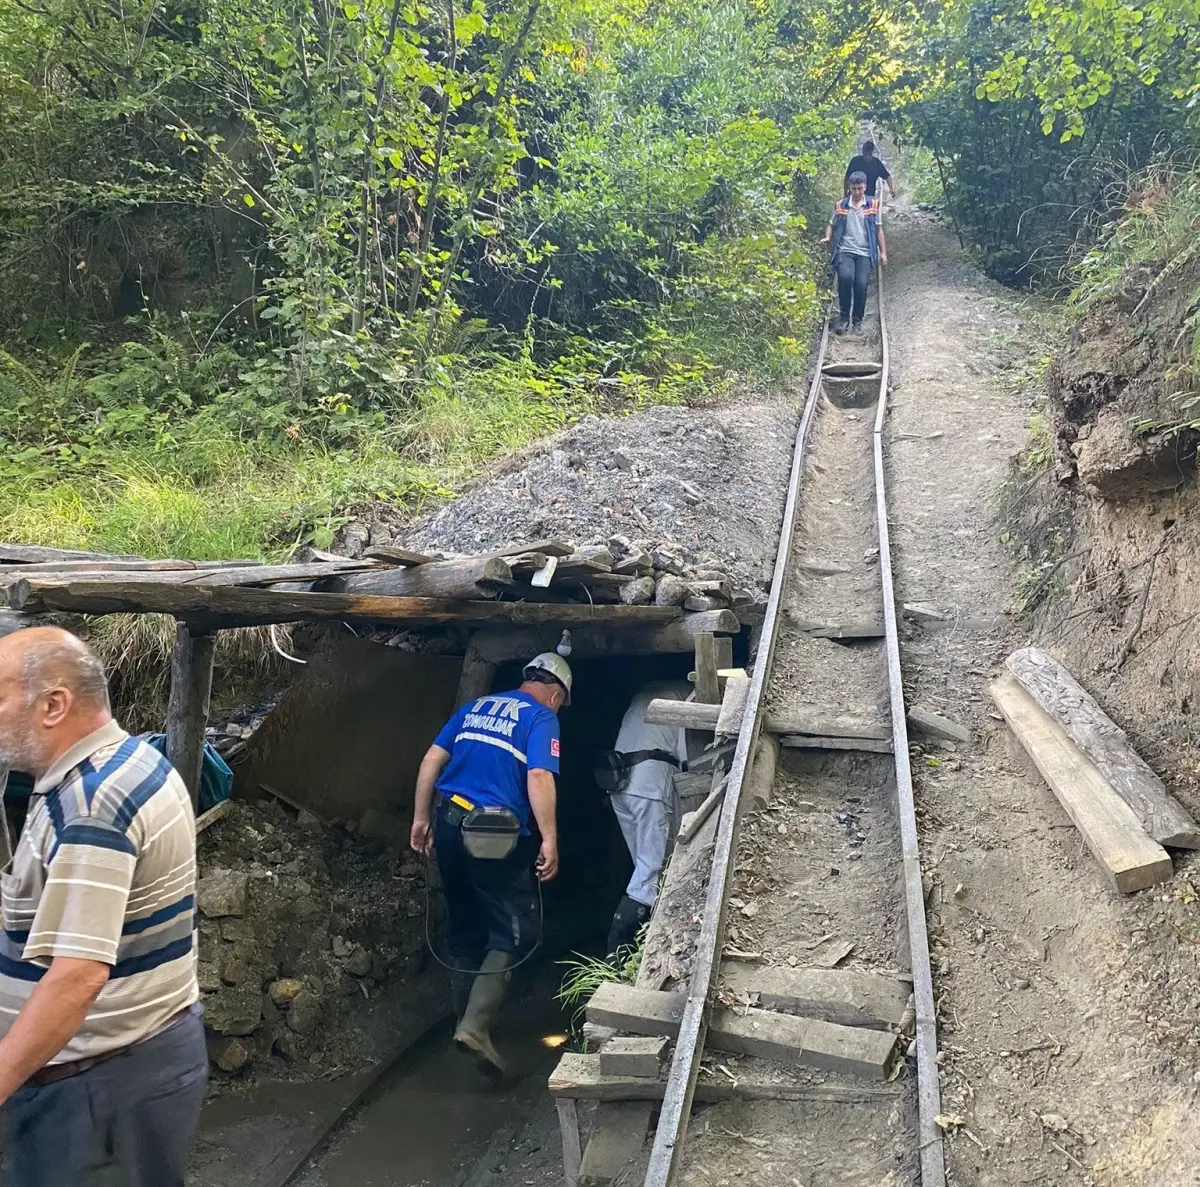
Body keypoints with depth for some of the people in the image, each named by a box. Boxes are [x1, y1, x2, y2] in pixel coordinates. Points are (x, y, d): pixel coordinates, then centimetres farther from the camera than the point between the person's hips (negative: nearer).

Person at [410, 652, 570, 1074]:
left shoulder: (476, 706, 18)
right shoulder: (541, 717, -1)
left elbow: (432, 760, 13)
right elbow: (539, 778, -15)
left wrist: (421, 817, 18)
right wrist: (550, 841, -15)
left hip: (448, 822, 7)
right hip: (493, 832, -7)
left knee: (464, 925, 18)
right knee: (516, 928, 3)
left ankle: (466, 1019, 29)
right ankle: (475, 1024, -8)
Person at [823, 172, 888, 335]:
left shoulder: (873, 205, 7)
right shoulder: (840, 206, 7)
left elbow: (878, 230, 11)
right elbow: (831, 225, 15)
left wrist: (883, 252, 8)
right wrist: (828, 237, -7)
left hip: (865, 253, 1)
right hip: (844, 251, -1)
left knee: (861, 284, -14)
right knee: (845, 277, -27)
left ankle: (857, 321, 5)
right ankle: (844, 317, -12)